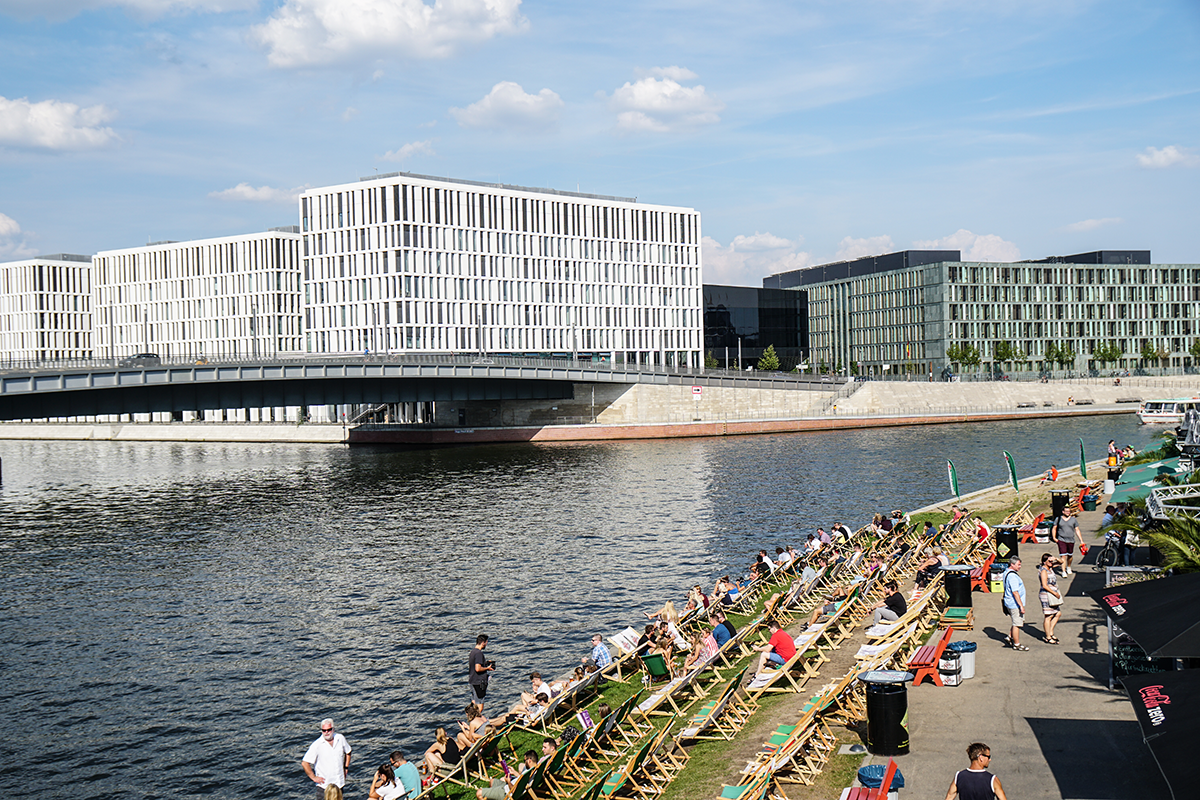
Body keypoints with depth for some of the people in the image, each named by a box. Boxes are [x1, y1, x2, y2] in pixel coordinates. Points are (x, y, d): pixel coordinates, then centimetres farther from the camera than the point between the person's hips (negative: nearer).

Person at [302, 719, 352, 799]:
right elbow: (304, 763, -14)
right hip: (324, 785, -4)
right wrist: (313, 777, -11)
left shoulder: (341, 739, -2)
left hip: (339, 783, 4)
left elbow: (348, 752, 18)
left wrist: (346, 768, 13)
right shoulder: (316, 745, -14)